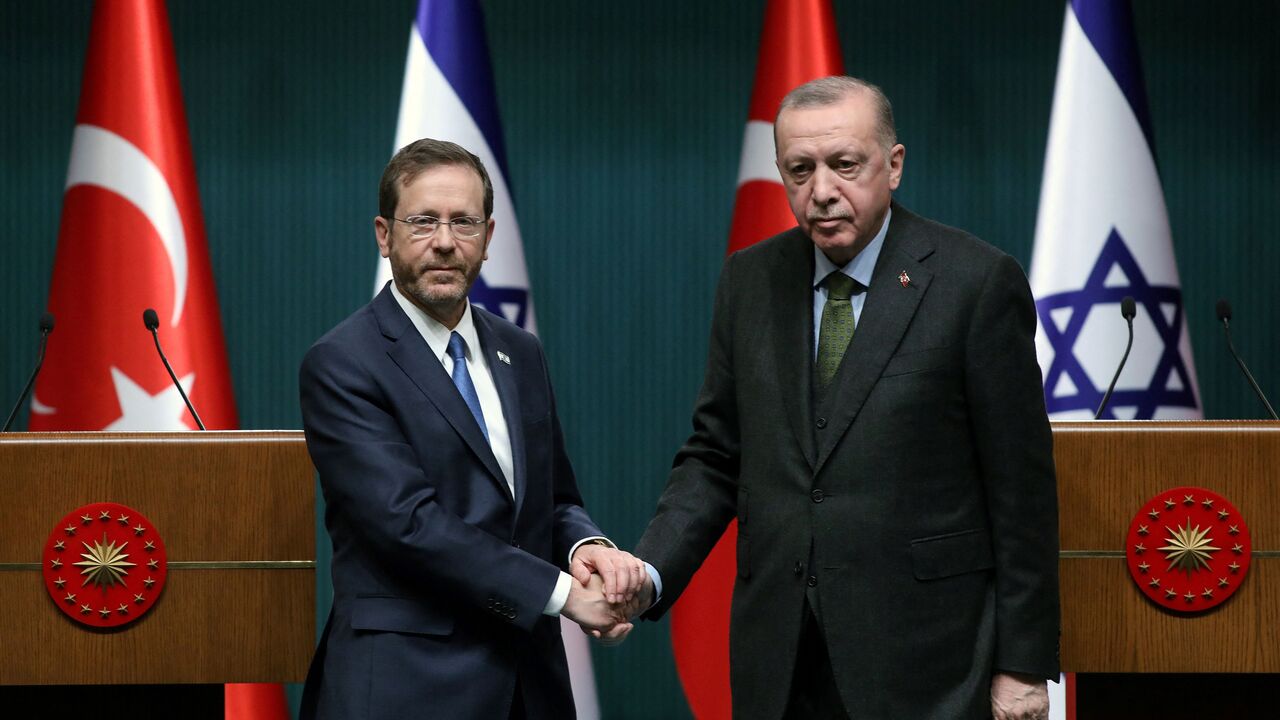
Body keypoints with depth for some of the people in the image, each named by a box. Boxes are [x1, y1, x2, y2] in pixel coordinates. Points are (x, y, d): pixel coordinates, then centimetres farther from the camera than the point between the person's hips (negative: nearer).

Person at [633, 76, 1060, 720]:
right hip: (778, 662, 4)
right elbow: (715, 458, 11)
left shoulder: (977, 282, -6)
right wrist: (649, 574, -7)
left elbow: (1021, 486, -5)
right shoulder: (749, 280, 8)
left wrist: (1024, 665, -6)